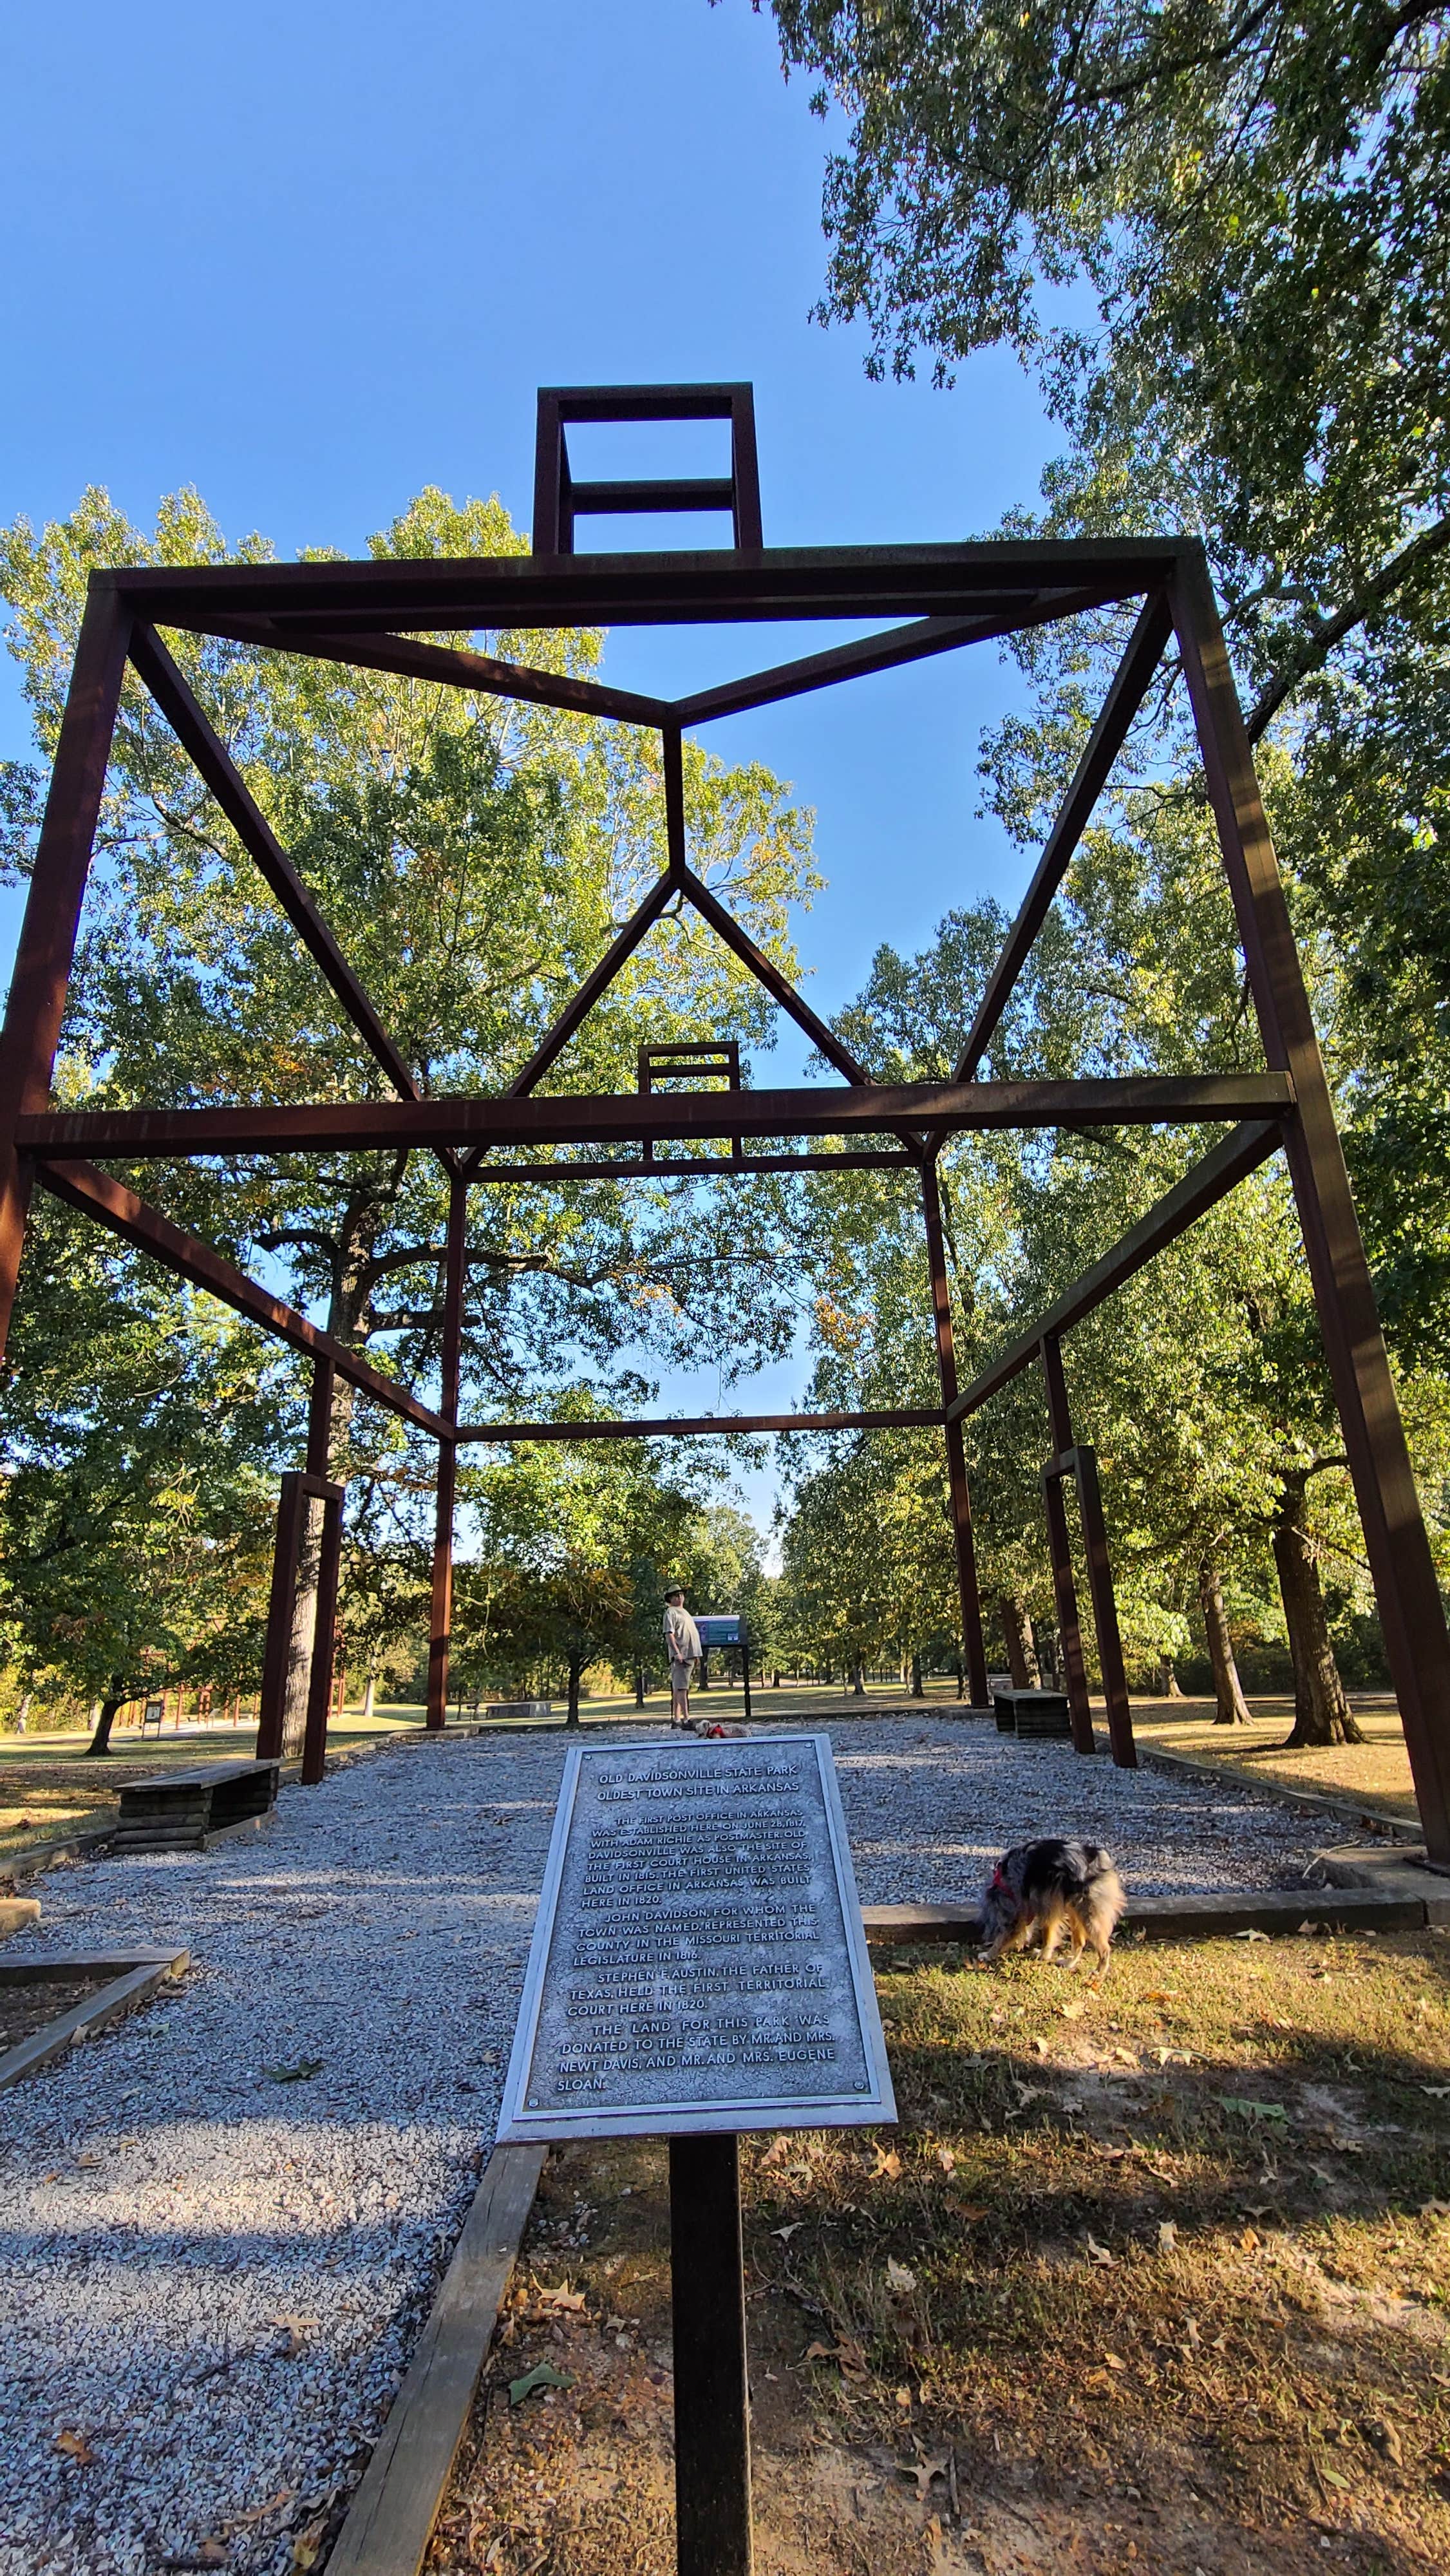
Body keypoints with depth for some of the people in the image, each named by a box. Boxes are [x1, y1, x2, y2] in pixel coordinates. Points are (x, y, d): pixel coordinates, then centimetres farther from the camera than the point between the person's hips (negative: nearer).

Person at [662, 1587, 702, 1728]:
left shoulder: (685, 1613, 24)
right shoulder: (671, 1612, -5)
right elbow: (669, 1634, -14)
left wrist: (696, 1655, 23)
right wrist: (677, 1652, -23)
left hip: (689, 1655, 9)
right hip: (680, 1654, -9)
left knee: (678, 1687, 11)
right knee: (681, 1687, -12)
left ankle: (676, 1719, 14)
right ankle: (686, 1719, -16)